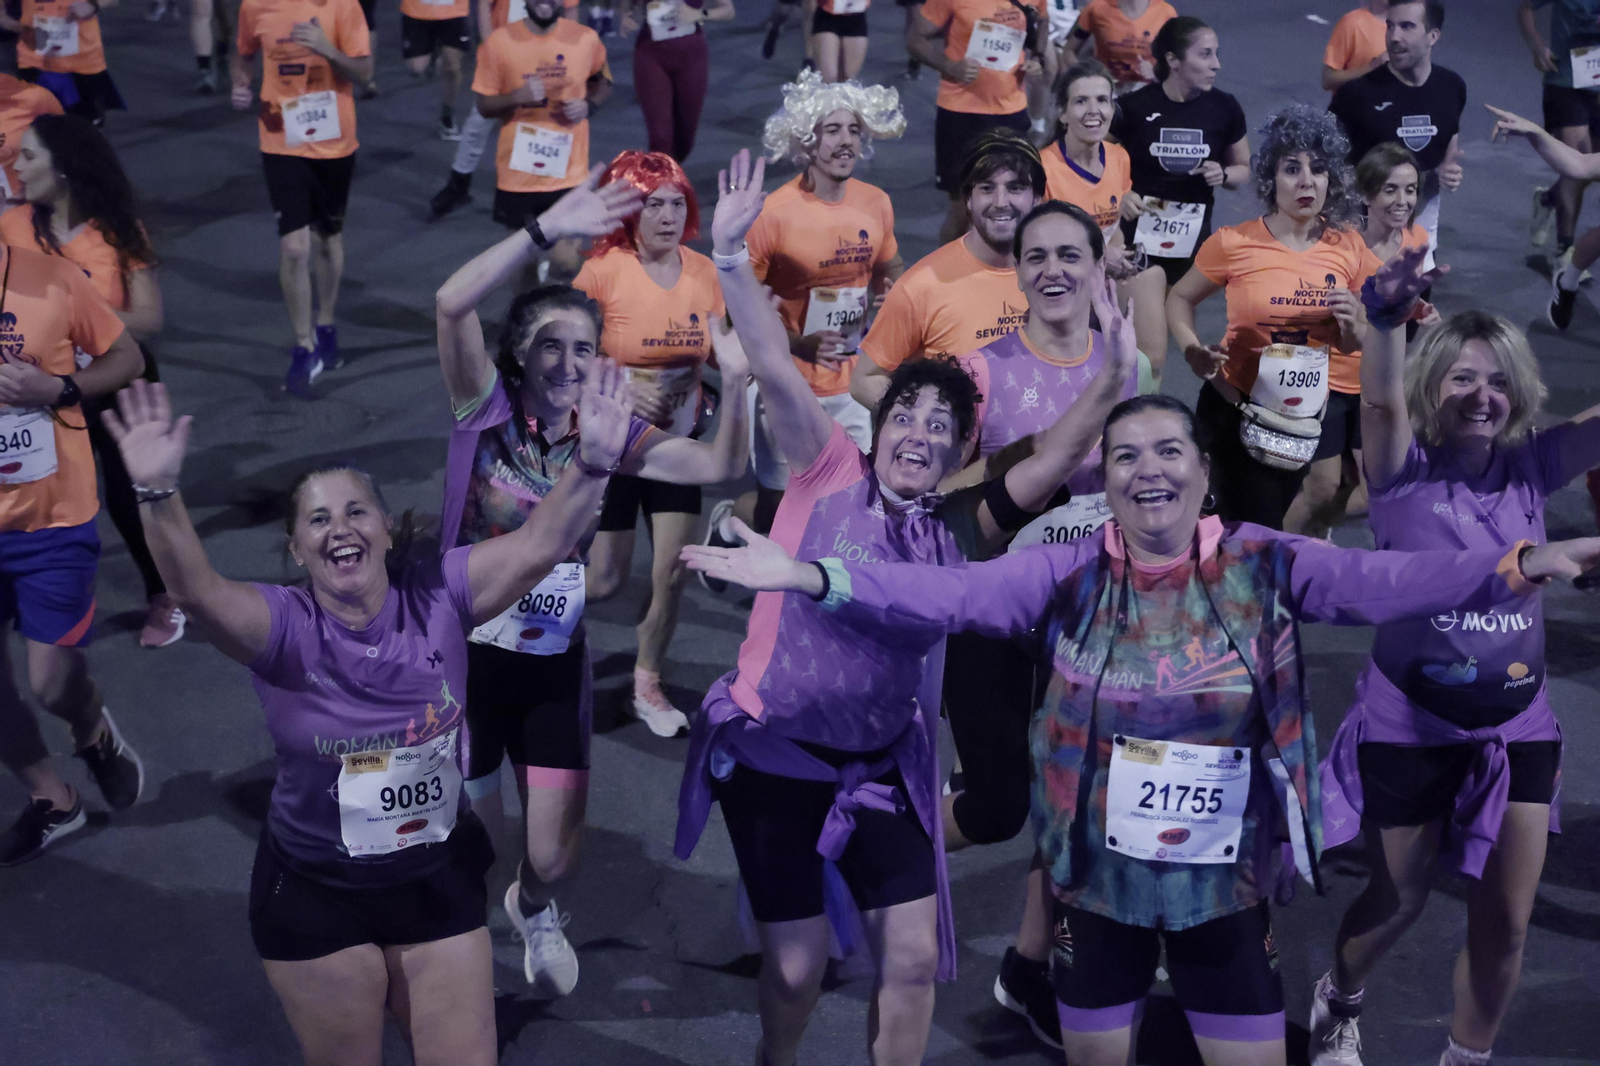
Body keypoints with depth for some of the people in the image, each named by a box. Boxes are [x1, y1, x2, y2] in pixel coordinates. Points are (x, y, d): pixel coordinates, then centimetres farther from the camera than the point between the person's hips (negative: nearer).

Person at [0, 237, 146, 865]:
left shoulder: (52, 279, -12)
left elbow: (128, 360, -1)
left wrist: (58, 388, -18)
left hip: (53, 519, -2)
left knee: (54, 683, 1)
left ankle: (95, 734, 38)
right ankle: (52, 801, 33)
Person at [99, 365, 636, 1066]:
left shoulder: (437, 596, -11)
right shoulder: (284, 627, -17)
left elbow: (536, 547, -23)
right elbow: (197, 593, -35)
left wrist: (592, 464, -39)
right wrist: (159, 494, -52)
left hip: (439, 881, 2)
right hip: (317, 896, -1)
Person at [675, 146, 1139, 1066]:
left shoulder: (958, 527, 0)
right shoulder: (831, 474, -6)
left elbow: (1059, 457, -10)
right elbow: (776, 366, -16)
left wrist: (1114, 381, -26)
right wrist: (733, 256, -27)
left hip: (883, 764, 3)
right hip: (773, 751, -3)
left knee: (915, 957, 1)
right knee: (798, 969, 3)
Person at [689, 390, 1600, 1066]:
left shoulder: (1265, 564, -8)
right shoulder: (1069, 576, -9)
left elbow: (1384, 581, -19)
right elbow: (943, 593, -17)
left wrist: (1517, 566, -34)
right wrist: (812, 576, -30)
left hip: (1227, 885, 0)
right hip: (1100, 881, 0)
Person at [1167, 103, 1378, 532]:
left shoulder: (1349, 248, 1)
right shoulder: (1233, 243, -7)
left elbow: (1363, 345, 11)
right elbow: (1179, 299, 8)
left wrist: (1353, 329, -12)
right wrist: (1193, 352, -10)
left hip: (1326, 407, 2)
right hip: (1243, 403, -2)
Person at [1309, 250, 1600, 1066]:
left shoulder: (1530, 469, -1)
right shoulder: (1406, 471, -11)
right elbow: (1380, 400, -30)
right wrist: (1385, 316, -51)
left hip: (1519, 727, 3)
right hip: (1410, 725, -3)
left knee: (1505, 919, 6)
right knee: (1400, 899, 12)